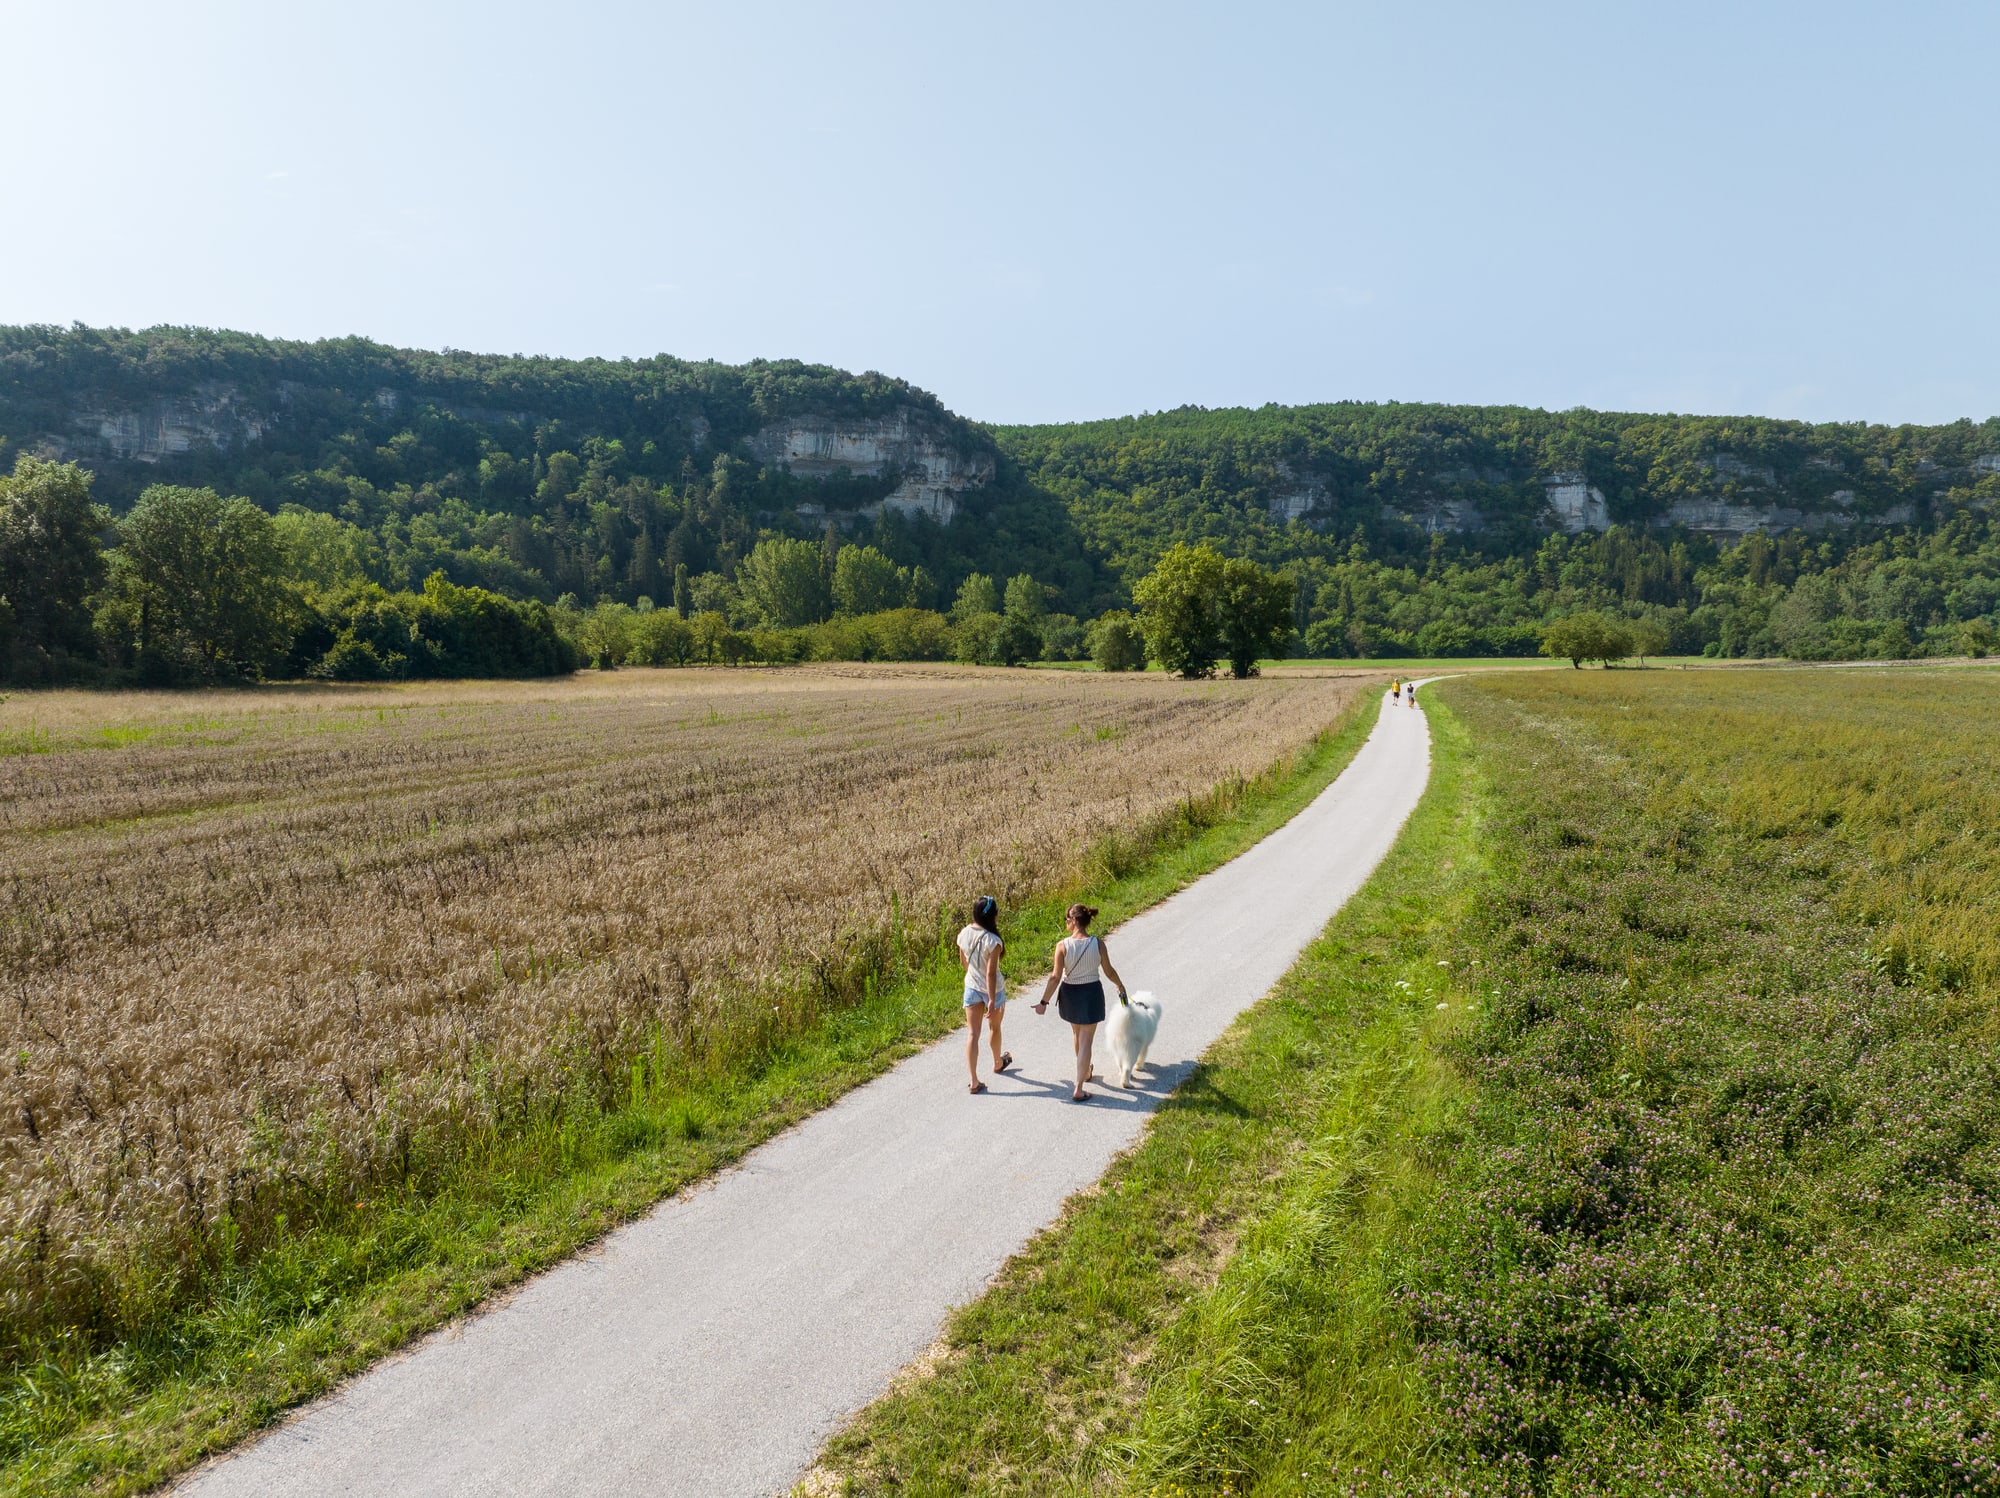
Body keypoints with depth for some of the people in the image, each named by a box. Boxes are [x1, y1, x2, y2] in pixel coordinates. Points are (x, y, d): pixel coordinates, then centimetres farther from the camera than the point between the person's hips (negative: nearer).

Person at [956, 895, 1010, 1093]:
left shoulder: (964, 934, -8)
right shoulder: (993, 941, -26)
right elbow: (990, 973, -25)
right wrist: (992, 1000, -20)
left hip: (971, 987, 4)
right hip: (992, 989, -4)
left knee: (972, 1033, 4)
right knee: (995, 1028, 22)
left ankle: (974, 1081, 0)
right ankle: (997, 1063, 46)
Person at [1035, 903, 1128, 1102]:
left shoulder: (1062, 945, -17)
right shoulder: (1097, 944, -14)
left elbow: (1055, 977, -16)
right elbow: (1109, 971, -2)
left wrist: (1044, 1001, -8)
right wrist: (1120, 985, 18)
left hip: (1070, 994, 1)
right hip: (1091, 993, -1)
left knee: (1077, 1034, 27)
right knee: (1086, 1041, 4)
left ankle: (1085, 1071, 48)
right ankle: (1078, 1089, 1)